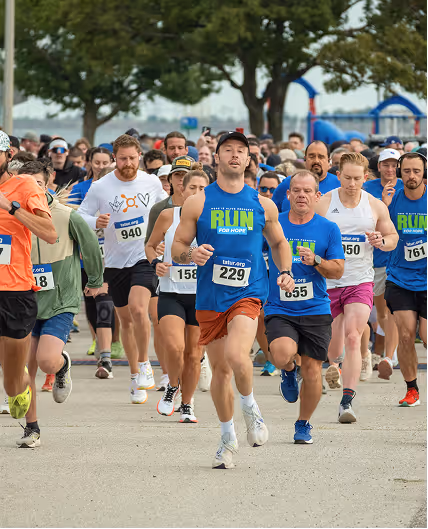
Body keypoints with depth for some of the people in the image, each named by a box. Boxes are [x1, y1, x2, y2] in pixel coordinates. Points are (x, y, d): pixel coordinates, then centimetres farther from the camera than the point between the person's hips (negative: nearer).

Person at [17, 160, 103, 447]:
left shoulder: (68, 218, -10)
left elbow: (91, 247, 5)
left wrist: (95, 281, 17)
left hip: (61, 304, -3)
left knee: (48, 361, -21)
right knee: (25, 368, -2)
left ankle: (63, 367, 16)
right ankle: (32, 428, 16)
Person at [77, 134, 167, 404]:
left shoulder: (152, 182, 0)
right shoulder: (100, 188, -6)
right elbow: (80, 217, -5)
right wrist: (96, 222, -25)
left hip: (145, 257, -1)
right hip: (116, 261, 1)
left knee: (138, 308, -24)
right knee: (126, 319, 10)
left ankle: (144, 364, -7)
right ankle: (136, 376, 24)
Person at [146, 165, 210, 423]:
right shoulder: (168, 216, -2)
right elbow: (151, 245, 12)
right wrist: (155, 263, -8)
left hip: (201, 295, 1)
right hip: (171, 293, -1)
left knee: (193, 354, 6)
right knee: (174, 346, -20)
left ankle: (187, 405, 26)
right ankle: (172, 387, 11)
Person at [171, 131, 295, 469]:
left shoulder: (263, 205, 6)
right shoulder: (198, 203, 2)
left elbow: (279, 242, 21)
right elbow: (177, 249, 4)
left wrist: (285, 271, 3)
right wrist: (191, 255, -18)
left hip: (248, 293, -1)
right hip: (210, 298, 1)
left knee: (236, 355, -26)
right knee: (220, 369, 7)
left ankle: (250, 407, 4)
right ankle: (228, 437, 27)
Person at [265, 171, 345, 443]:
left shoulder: (329, 229, 3)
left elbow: (338, 270, 1)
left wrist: (316, 261, -17)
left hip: (315, 309, 1)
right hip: (279, 309, -1)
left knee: (312, 367, 0)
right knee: (282, 354, -27)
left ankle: (304, 424, 21)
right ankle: (288, 371, 12)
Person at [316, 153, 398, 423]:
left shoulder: (376, 206, 2)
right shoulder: (323, 204, -3)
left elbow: (393, 237, 14)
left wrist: (381, 241, -8)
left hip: (360, 281, 0)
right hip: (328, 281, 0)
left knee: (353, 339, -17)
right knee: (333, 346, 8)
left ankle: (347, 401, -19)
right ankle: (331, 364, 47)